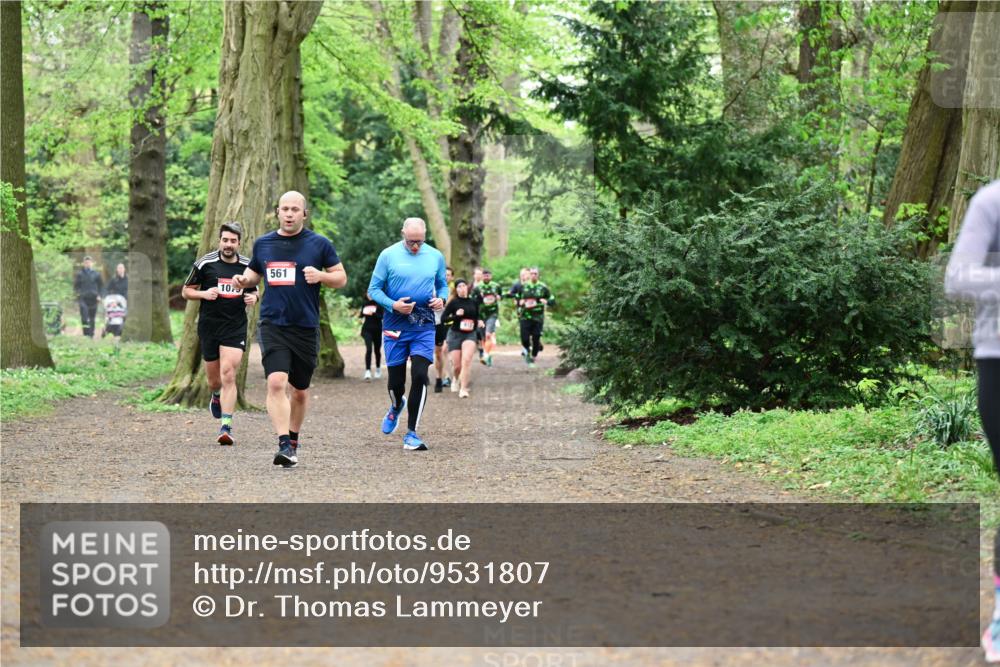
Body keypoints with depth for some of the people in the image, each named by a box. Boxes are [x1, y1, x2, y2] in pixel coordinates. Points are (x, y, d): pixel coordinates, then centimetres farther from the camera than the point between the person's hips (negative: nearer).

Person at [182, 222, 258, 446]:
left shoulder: (247, 266, 4)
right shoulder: (205, 263, -2)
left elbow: (254, 289, 20)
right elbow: (186, 291, 5)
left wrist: (253, 297, -3)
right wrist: (204, 294, -15)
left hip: (236, 328, 0)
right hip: (209, 325, 0)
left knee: (228, 375, -15)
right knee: (214, 380, 10)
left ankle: (226, 426, -15)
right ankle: (217, 396, 48)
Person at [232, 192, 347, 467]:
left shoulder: (319, 244, 1)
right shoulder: (262, 244, 8)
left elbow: (341, 278, 4)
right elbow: (254, 272, 24)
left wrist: (321, 276, -16)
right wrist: (245, 280, 1)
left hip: (306, 328, 0)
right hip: (272, 325, 0)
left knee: (300, 390, 13)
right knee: (276, 383, -19)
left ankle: (294, 438, 35)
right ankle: (284, 445, -20)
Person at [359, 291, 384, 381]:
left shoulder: (379, 304, -5)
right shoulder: (365, 304, 6)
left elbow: (381, 316, -13)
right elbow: (362, 314, 17)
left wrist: (373, 313, -29)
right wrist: (360, 315, -6)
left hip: (377, 330, -1)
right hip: (367, 329, 1)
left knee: (377, 350, 12)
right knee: (368, 349, -16)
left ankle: (378, 369, 36)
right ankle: (367, 371, -22)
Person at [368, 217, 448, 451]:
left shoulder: (435, 256, 7)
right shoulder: (388, 255, -2)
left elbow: (442, 284, 19)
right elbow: (374, 289, 1)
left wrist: (441, 299, -3)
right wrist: (393, 305, -16)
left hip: (424, 326, 1)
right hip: (396, 324, -1)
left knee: (419, 376, -12)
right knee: (396, 380, 5)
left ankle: (411, 434, -5)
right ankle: (396, 406, 43)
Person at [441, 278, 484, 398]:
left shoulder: (474, 302, 3)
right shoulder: (453, 302, -7)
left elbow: (477, 316, 18)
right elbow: (443, 318, -7)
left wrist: (479, 322, -3)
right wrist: (456, 315, -22)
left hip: (470, 334, 1)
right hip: (455, 334, -1)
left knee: (466, 360, -21)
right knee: (457, 366, 2)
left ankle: (464, 389, -15)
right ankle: (456, 378, 39)